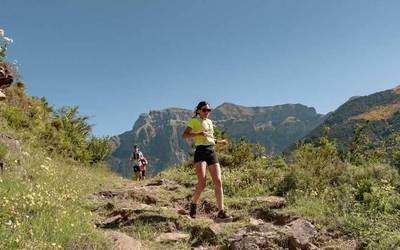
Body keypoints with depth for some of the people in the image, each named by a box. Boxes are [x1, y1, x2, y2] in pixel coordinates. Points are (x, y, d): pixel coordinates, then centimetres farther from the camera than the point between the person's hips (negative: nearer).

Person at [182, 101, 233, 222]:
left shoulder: (209, 122, 21)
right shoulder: (194, 121, 3)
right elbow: (184, 135, -7)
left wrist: (219, 141, 22)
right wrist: (198, 134, -20)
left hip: (212, 152, 6)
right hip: (200, 152, -6)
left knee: (218, 182, -6)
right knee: (202, 184, -16)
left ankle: (221, 213, -7)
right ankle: (194, 203, 13)